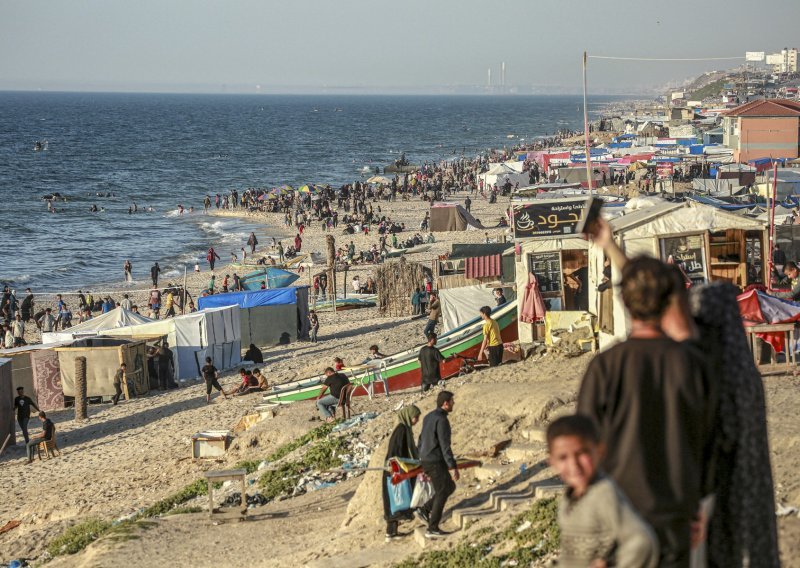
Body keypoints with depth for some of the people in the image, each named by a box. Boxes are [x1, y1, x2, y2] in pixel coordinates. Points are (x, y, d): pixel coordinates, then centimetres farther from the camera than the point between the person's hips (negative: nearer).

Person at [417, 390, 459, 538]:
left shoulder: (429, 417, 12)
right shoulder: (442, 420, -19)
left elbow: (422, 441, 19)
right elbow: (445, 446, -23)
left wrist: (422, 465, 26)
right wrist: (454, 467, -20)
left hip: (426, 462, 9)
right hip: (436, 463, -9)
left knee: (450, 487, 20)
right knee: (441, 494, 0)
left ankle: (424, 510, 13)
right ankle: (432, 529, 2)